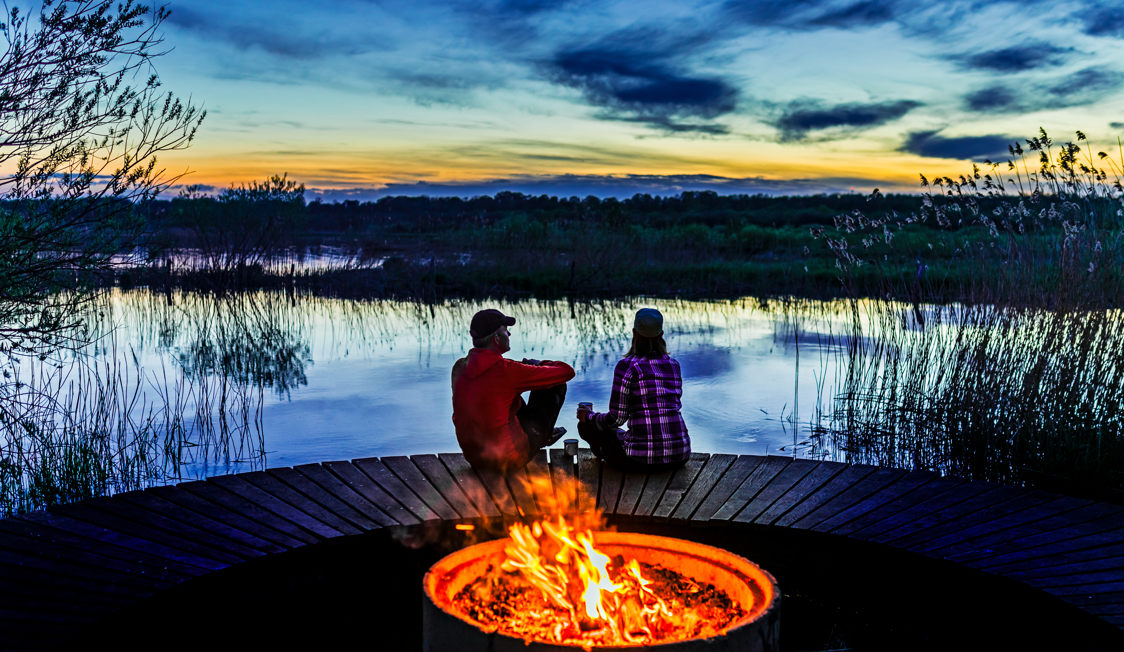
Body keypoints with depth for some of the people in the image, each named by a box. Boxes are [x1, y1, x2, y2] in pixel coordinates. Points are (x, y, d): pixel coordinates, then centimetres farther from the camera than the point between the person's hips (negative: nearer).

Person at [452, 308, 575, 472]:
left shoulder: (460, 367, -2)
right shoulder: (505, 370, -22)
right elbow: (567, 371, -13)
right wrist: (539, 364, 10)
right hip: (509, 458, -7)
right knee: (556, 385, 5)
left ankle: (546, 434, 47)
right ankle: (544, 436, 29)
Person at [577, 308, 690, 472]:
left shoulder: (627, 366, -8)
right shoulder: (674, 365, 9)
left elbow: (616, 419, -7)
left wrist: (588, 417, 13)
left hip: (643, 458, -6)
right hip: (680, 455, 6)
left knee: (586, 426, 14)